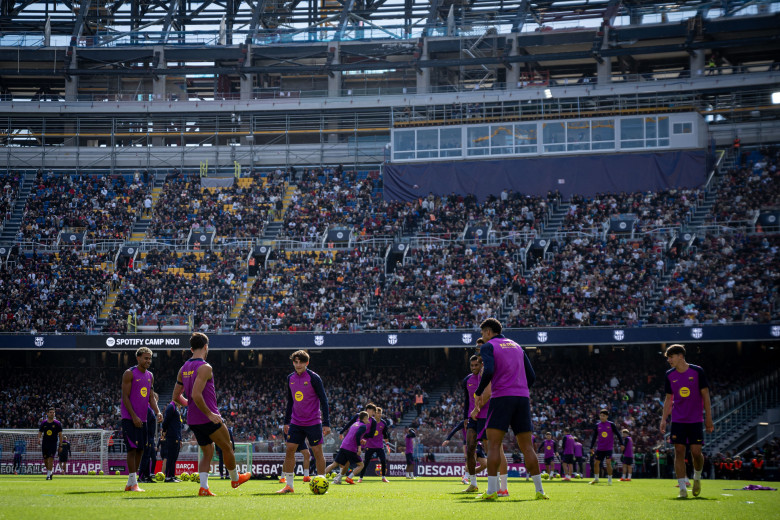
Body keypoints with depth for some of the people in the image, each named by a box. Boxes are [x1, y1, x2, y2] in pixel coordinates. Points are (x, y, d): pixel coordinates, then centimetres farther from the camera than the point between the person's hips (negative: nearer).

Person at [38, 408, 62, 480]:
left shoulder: (57, 423, 0)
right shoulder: (43, 423, 6)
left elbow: (60, 434, 2)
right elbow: (40, 432, 12)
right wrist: (39, 438, -10)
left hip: (53, 443, -3)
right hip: (45, 443, 3)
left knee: (51, 458, -15)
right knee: (45, 460, 5)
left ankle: (48, 475, -13)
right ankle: (50, 471, 29)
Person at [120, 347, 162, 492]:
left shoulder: (150, 376, 14)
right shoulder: (129, 374, -8)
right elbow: (125, 397, -11)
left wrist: (157, 412, -2)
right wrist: (134, 416, -18)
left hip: (142, 419, 7)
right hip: (129, 418, -7)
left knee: (140, 450, 6)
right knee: (132, 449, -12)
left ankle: (129, 484, 12)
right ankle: (133, 483, -10)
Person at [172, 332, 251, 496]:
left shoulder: (183, 369, 9)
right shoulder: (205, 367, -16)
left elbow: (176, 397, 13)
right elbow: (196, 394, -27)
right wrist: (209, 414, -21)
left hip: (193, 420, 8)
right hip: (208, 419, -8)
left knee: (207, 453, 14)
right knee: (227, 448, 13)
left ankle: (203, 487, -1)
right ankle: (235, 478, 30)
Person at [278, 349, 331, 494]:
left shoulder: (314, 378, -9)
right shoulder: (290, 378, 7)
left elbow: (323, 400, -8)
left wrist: (326, 423, -12)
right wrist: (286, 421, 16)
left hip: (313, 422, -5)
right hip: (296, 422, 5)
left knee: (317, 452, -1)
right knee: (289, 450, -2)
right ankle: (289, 485, 4)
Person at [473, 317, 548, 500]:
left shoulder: (488, 346, 3)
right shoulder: (517, 346, 22)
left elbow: (489, 371, -14)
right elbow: (531, 376, 18)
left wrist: (479, 393, -2)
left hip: (501, 398, -6)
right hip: (522, 398, 6)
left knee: (493, 444, -6)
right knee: (527, 446, 7)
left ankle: (491, 490, -14)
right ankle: (539, 490, 3)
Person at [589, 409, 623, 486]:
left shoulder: (611, 424, -3)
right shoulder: (597, 425, 5)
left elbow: (618, 434, 2)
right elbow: (594, 437, 10)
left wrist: (621, 444, -3)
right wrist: (591, 447, 8)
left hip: (609, 448, -4)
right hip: (599, 448, 4)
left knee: (608, 463, -15)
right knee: (596, 463, 4)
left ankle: (610, 479, -1)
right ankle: (596, 478, 22)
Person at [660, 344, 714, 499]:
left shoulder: (697, 371, -5)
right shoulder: (670, 375, 5)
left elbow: (705, 395, -1)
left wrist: (708, 418, -3)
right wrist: (664, 419, 5)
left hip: (695, 420, -2)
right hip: (677, 420, 3)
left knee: (696, 452, -6)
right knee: (679, 452, -4)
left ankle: (697, 478, 24)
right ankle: (682, 489, -2)